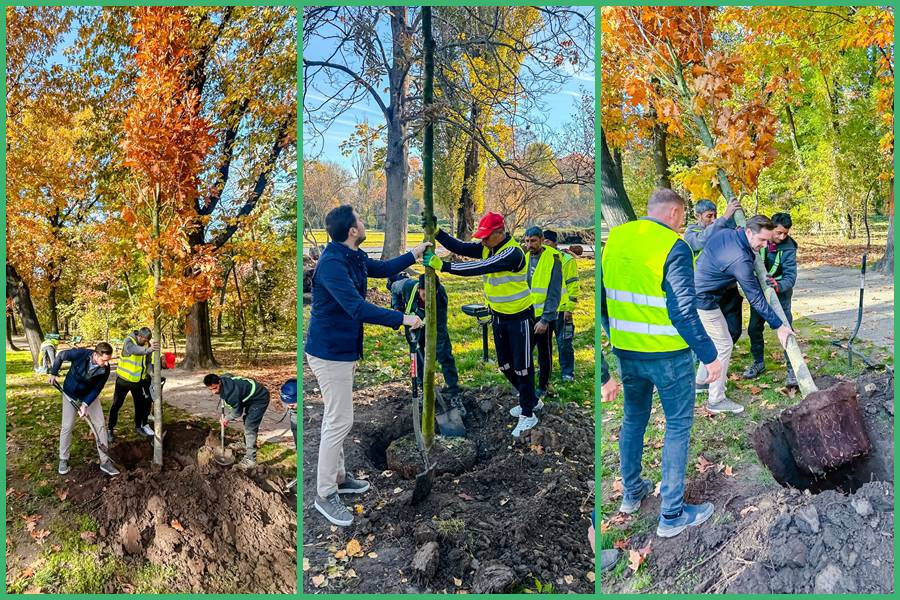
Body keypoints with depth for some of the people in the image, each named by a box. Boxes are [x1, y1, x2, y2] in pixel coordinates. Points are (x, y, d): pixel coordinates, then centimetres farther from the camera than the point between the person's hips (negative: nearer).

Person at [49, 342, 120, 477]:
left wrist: (85, 405, -26)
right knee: (67, 427, 3)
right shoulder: (79, 354, -33)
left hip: (89, 395, 2)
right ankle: (63, 459, 23)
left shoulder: (105, 369, -26)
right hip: (70, 394, -1)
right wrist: (53, 373, -4)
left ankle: (105, 461, 6)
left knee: (100, 425, -2)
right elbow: (61, 356, -12)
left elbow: (97, 389, -17)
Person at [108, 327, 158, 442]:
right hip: (124, 379, -5)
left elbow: (148, 361, 0)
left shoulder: (147, 344, -5)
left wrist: (150, 372, -21)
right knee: (116, 404, 3)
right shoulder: (129, 341, -23)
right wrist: (148, 349, -66)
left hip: (138, 380, 5)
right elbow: (135, 350, -46)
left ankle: (139, 426, 30)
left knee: (140, 404, 13)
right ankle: (110, 429, 15)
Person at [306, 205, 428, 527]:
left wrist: (414, 254, 25)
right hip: (330, 352, -10)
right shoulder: (332, 264, -25)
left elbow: (383, 269, 25)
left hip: (344, 349, 10)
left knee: (337, 418, 20)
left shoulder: (354, 257, 6)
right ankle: (325, 494, 8)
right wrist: (401, 319, -29)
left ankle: (338, 476, 35)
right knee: (340, 421, -4)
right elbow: (358, 308, -32)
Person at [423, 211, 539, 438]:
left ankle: (528, 415, 12)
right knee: (505, 366, 17)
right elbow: (460, 247, -10)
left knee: (522, 367, 0)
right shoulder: (488, 247, 0)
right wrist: (436, 232, -25)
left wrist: (442, 265, -37)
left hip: (519, 318, -8)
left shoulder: (513, 252, -26)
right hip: (498, 317, 8)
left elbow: (480, 268, -35)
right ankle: (530, 400, 36)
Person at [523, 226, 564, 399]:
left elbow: (554, 294, -17)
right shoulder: (525, 258, 6)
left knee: (544, 352, 7)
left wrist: (545, 320, -22)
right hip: (528, 314, 6)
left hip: (544, 315, -6)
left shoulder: (552, 260, -14)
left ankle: (543, 387, 21)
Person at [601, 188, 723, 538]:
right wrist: (709, 355, -12)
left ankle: (631, 493, 37)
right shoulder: (674, 247, -17)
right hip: (667, 354, -6)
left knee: (633, 417, 22)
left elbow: (603, 298, 10)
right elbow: (683, 311, -21)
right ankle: (672, 515, 15)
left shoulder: (614, 237, 2)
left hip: (625, 351, 6)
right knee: (678, 425, 9)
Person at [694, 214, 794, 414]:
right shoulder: (740, 259, -26)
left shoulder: (726, 233, -1)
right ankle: (716, 400, 5)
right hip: (703, 300, -10)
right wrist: (778, 326, -15)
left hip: (693, 292, 10)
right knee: (723, 345, -1)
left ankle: (701, 381, 36)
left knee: (713, 340, 22)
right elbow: (756, 299, -21)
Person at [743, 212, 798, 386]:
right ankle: (758, 362, 25)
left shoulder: (788, 248, -23)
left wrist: (778, 285, -49)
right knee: (754, 327, 7)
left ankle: (792, 368, -2)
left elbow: (790, 276, -27)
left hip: (780, 291, -3)